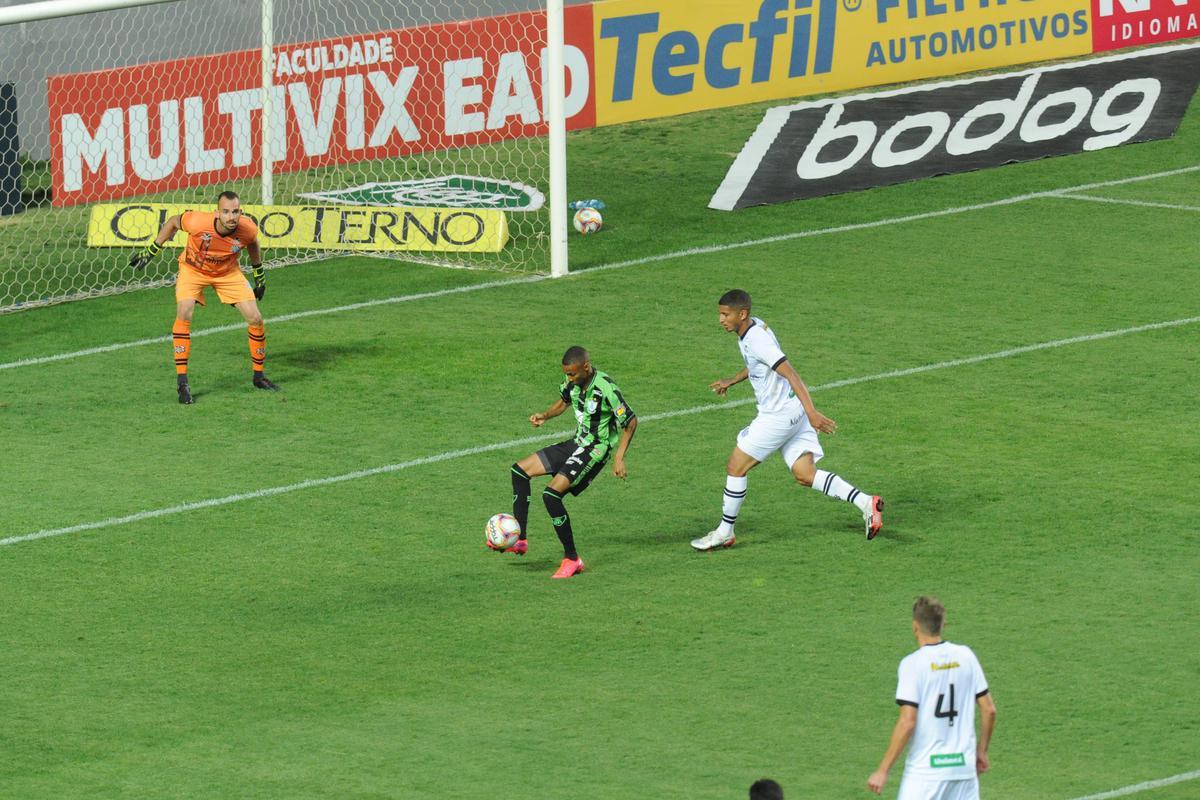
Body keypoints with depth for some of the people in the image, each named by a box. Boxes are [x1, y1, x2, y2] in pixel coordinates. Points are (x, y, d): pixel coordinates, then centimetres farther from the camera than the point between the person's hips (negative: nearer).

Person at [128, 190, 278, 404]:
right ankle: (182, 382, -19)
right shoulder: (198, 222, -36)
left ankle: (258, 376, 18)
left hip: (227, 272, 3)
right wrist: (151, 250, -6)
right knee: (184, 314, -26)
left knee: (255, 319, -5)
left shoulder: (248, 228, -27)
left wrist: (259, 274, 10)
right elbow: (173, 222, -14)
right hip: (193, 268, -3)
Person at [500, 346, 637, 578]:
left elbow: (631, 421, -17)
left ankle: (572, 559, -13)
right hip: (576, 444, 9)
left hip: (596, 450, -9)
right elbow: (564, 400, 19)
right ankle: (520, 540, 11)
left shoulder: (606, 388, -26)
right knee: (520, 470, 8)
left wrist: (619, 457, -21)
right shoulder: (572, 381, -3)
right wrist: (545, 415, -1)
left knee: (551, 494, -22)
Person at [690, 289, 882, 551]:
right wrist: (732, 381, 28)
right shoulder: (754, 327, 8)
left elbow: (791, 374, -28)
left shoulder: (756, 339, -22)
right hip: (792, 412, 9)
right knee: (805, 474, 6)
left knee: (736, 467, 0)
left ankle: (725, 532, 11)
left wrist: (811, 412, -33)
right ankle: (866, 503, -1)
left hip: (779, 415, -9)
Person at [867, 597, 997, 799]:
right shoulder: (965, 656, 5)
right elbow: (989, 710, 8)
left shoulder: (913, 663, -10)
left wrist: (883, 771, -10)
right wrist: (981, 751, 22)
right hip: (964, 766, 5)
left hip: (925, 770, -5)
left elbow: (907, 722, -15)